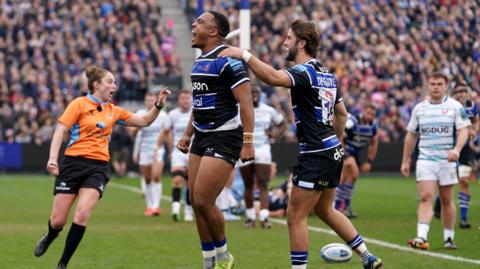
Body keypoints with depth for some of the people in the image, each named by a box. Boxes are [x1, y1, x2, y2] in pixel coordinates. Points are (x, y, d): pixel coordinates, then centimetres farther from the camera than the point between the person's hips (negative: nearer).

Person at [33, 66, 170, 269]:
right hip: (74, 163, -3)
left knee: (82, 214, -18)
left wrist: (158, 105, 4)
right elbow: (60, 131, -6)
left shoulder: (113, 111, 14)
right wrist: (52, 158, -18)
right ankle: (49, 239, 36)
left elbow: (144, 121, 20)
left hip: (99, 167, 3)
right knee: (58, 221, -1)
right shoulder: (79, 104, -1)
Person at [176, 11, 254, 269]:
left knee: (203, 201, -12)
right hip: (202, 137, 9)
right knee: (196, 202, 5)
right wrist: (187, 135, 24)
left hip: (224, 138, -9)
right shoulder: (199, 62, 14)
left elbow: (245, 103, -17)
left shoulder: (228, 61, -14)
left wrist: (247, 142, -22)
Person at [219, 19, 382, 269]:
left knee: (295, 216, -3)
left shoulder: (305, 71, -15)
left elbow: (274, 77, -35)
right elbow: (341, 113, 23)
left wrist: (243, 54, -33)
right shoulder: (327, 74, 14)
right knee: (325, 210, 24)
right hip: (332, 151, 10)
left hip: (316, 155, -10)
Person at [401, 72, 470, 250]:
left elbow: (463, 130, -8)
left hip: (447, 160, -1)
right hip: (425, 160, 1)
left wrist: (457, 149, -25)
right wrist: (406, 161, 13)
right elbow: (411, 135, 15)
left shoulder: (455, 106, 0)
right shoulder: (419, 108, 9)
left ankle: (449, 238, 20)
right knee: (426, 197, -13)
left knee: (447, 200, 7)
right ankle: (421, 238, -22)